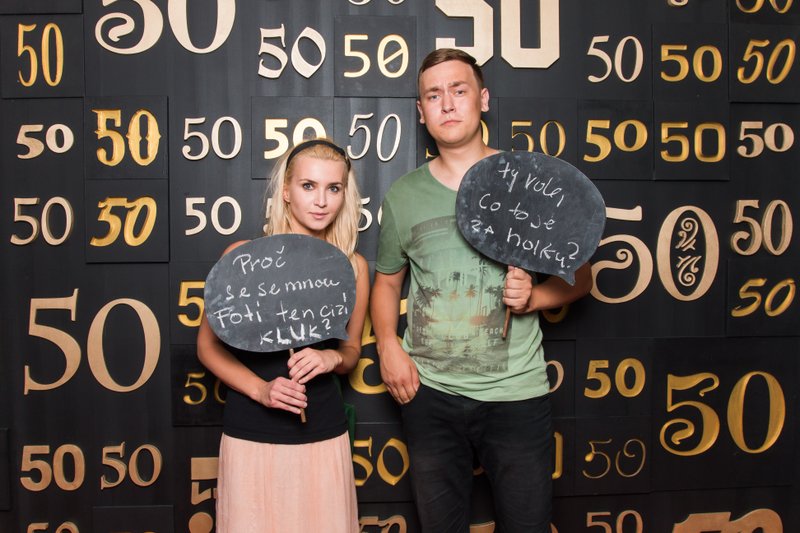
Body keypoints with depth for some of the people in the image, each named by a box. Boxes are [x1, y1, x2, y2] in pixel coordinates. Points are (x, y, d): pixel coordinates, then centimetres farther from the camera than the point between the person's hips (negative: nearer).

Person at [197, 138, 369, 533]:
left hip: (324, 435, 2)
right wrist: (260, 389, -15)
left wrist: (331, 358, -11)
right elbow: (208, 344, -1)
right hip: (251, 435, -2)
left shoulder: (353, 266, 0)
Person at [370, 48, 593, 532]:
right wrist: (388, 345, -3)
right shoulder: (403, 196, 4)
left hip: (517, 392, -2)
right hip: (429, 392, 2)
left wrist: (534, 297, -16)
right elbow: (387, 280, 14)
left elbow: (580, 276, 4)